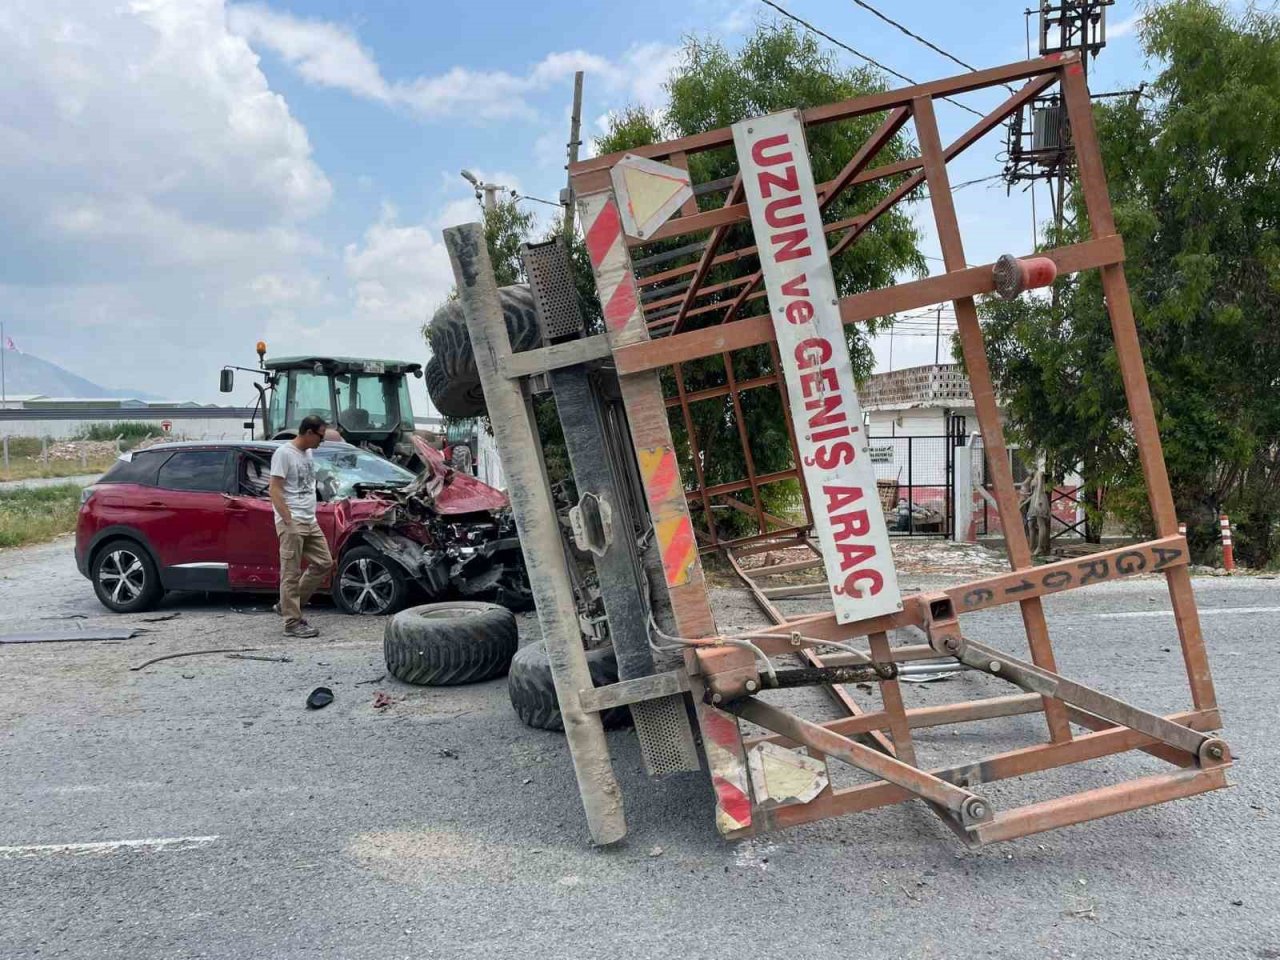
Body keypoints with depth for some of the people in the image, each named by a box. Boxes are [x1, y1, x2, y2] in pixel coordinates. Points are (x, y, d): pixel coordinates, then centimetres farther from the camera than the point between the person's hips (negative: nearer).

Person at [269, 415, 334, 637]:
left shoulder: (307, 453, 15)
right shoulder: (284, 453, -10)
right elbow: (275, 490, -15)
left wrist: (312, 516, 14)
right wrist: (289, 521, -20)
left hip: (310, 521, 9)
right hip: (292, 522, -9)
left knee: (324, 563, 10)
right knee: (291, 573, -4)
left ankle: (289, 605, 20)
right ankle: (292, 623, 1)